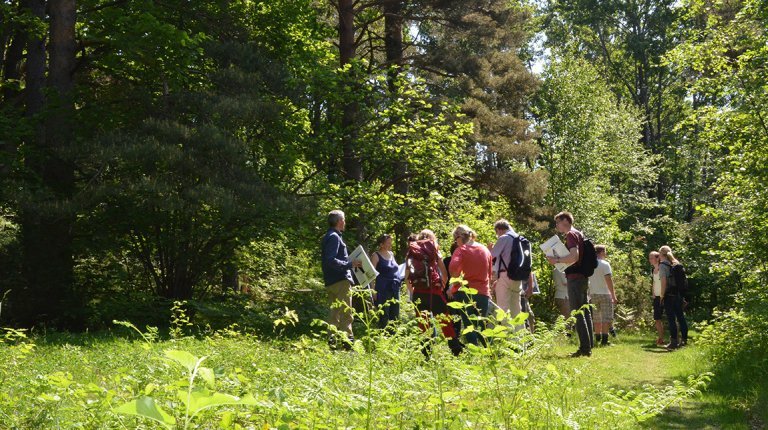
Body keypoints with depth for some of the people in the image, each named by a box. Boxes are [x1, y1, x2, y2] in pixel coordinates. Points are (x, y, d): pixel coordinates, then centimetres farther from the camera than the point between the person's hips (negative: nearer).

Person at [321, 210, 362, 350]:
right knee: (346, 313, -8)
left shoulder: (329, 237, 18)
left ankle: (332, 341, 13)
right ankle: (347, 341, -9)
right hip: (341, 280, -10)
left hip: (331, 281, 10)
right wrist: (350, 264, -20)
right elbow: (331, 261, -23)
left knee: (334, 313, 11)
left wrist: (349, 263, 19)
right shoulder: (334, 237, -13)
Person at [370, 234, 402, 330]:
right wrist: (373, 290, -14)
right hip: (383, 289, -7)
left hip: (395, 288, 7)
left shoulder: (391, 254, 16)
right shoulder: (376, 255, -4)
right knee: (384, 316, -6)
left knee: (395, 315, 6)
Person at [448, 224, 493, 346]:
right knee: (481, 326, 12)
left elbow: (453, 267, -22)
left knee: (469, 326, 1)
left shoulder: (461, 250, -5)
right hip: (483, 292, 4)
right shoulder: (486, 250, 12)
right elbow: (490, 273, 16)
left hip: (465, 292, -4)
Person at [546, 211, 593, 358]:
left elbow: (574, 256, -25)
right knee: (585, 312, 10)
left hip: (575, 278, -10)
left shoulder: (571, 235, -11)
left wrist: (557, 260, -16)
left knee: (578, 314, -9)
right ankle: (588, 347, 14)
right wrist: (559, 260, 17)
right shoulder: (579, 234, 18)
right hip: (583, 277, 10)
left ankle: (584, 348, -10)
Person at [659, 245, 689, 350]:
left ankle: (674, 342, 0)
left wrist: (662, 296, -9)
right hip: (678, 294, 7)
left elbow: (664, 282, -15)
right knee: (680, 316, 13)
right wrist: (681, 294, 16)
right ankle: (684, 339, 20)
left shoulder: (663, 265, -9)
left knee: (671, 318, -2)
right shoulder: (676, 264, 11)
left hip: (669, 295, -7)